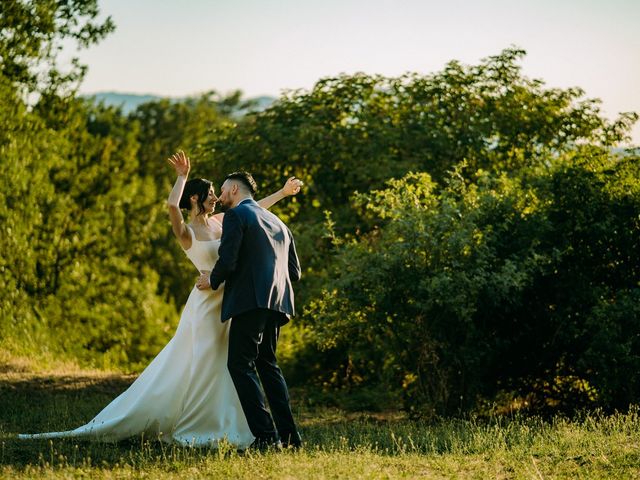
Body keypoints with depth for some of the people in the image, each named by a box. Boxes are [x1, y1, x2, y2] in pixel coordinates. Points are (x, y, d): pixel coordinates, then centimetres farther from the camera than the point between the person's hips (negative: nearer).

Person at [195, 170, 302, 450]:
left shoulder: (236, 215, -1)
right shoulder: (277, 222, 24)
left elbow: (227, 261, -13)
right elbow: (294, 272, 20)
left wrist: (213, 281, 5)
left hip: (249, 300, -8)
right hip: (277, 302, 8)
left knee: (241, 364, -5)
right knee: (267, 363, 17)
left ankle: (265, 435, -15)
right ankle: (288, 435, 11)